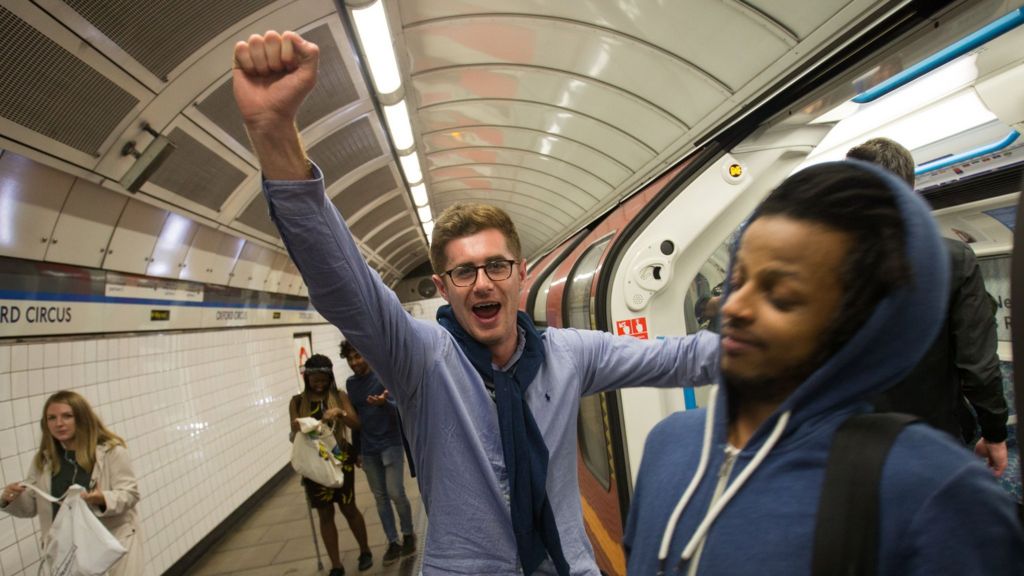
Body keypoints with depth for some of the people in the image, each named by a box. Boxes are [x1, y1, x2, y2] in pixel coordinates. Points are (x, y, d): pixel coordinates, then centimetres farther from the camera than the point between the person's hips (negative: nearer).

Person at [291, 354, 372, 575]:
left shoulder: (339, 396, -1)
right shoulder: (297, 402, 2)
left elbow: (356, 425, -7)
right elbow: (294, 434, -2)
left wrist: (340, 413, -25)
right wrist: (297, 428, -25)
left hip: (340, 458, -1)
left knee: (348, 508, 8)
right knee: (325, 514, 9)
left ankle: (365, 551, 30)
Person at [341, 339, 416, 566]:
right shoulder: (350, 384, 6)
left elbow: (396, 408, -18)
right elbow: (355, 417, 13)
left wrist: (383, 403, -41)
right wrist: (356, 449, 14)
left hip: (391, 444, -5)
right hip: (368, 449, 5)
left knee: (396, 493, -6)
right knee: (380, 497, 9)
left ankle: (408, 534, 17)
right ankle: (393, 542, 20)